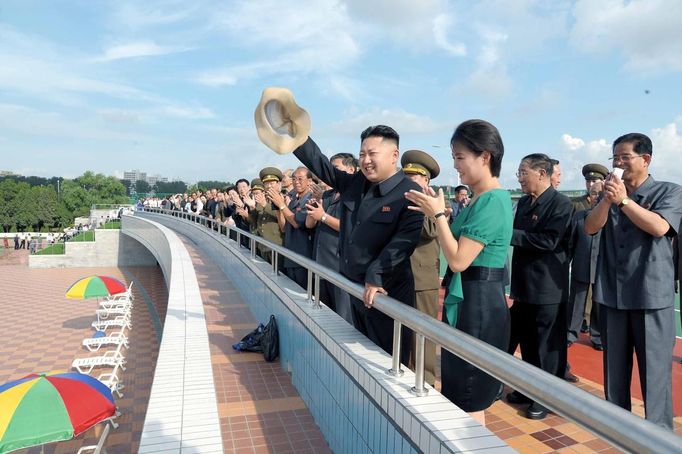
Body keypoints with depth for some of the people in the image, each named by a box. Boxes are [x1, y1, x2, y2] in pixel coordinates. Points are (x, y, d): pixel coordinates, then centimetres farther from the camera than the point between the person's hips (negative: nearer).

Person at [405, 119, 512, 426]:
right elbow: (455, 252, 12)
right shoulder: (480, 199, 11)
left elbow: (458, 260, -22)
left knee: (468, 402, 5)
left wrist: (439, 214, -15)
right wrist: (434, 212, 7)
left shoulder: (493, 200, -19)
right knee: (459, 395, 20)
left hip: (478, 304, -10)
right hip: (466, 301, 10)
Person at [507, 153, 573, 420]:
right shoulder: (523, 202, 12)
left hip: (548, 287, -8)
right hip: (524, 285, 8)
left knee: (548, 345, 5)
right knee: (526, 341, 17)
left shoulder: (561, 203, -13)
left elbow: (549, 240, -24)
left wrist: (509, 234, -22)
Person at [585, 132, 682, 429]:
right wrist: (607, 199, -16)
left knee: (654, 366, 1)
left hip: (651, 293, -4)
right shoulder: (610, 194, 12)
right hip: (612, 292, 4)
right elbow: (590, 228, -3)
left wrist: (624, 200, -19)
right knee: (615, 363, 13)